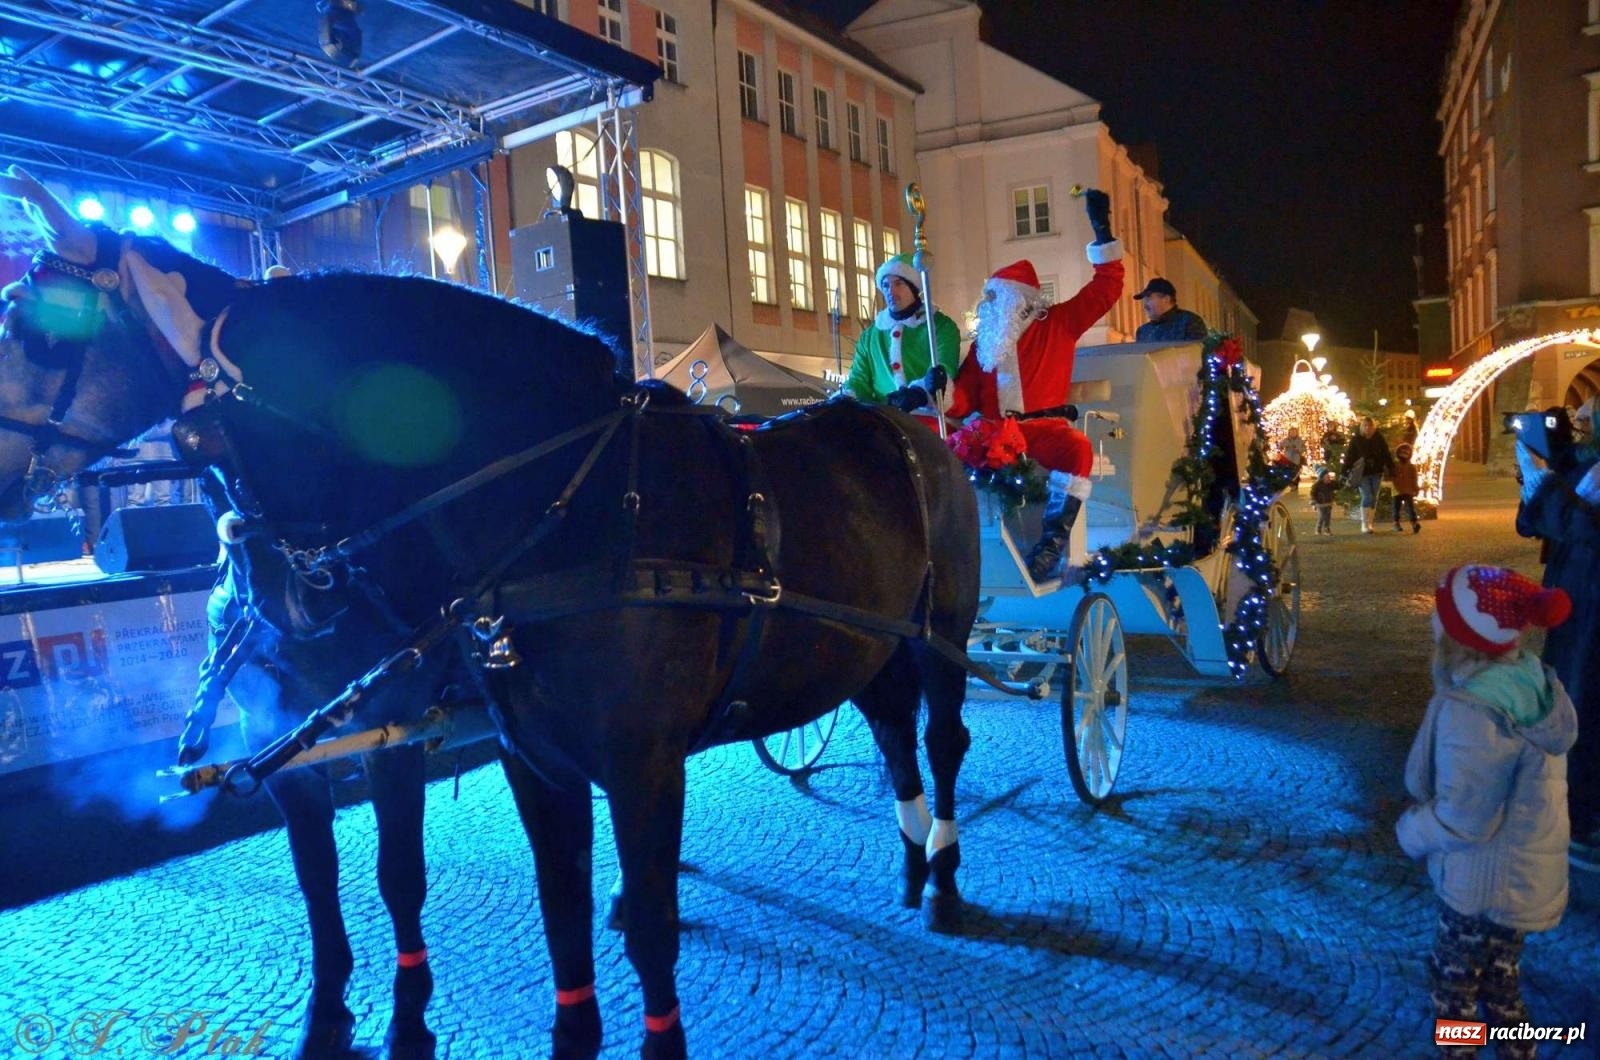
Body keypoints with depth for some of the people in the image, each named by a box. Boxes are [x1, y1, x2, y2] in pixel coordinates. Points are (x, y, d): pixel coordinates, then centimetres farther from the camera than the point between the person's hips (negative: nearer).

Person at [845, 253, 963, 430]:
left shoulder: (941, 326, 9)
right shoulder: (870, 336, 21)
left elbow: (943, 373, -8)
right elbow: (858, 382, 17)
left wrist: (920, 391, -30)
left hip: (929, 417, -3)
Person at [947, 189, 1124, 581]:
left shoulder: (1058, 323, 11)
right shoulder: (985, 340, 21)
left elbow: (1107, 287, 6)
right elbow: (966, 392, 12)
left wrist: (1102, 230, 0)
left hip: (1043, 426, -4)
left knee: (1077, 448, -38)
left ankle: (1053, 539, -35)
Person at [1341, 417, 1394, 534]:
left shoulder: (1379, 439, 2)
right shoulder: (1356, 440, -5)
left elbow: (1386, 455, 5)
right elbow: (1349, 456, -7)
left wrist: (1391, 469, 1)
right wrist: (1345, 471, -13)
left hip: (1376, 473, 3)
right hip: (1362, 473, -3)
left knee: (1374, 498, 8)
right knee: (1367, 496, -13)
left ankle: (1369, 523, 17)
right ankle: (1365, 524, -9)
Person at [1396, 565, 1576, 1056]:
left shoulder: (1471, 712, -34)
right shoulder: (1531, 678, -9)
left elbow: (1463, 818, -26)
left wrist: (1410, 831, -9)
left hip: (1489, 883, -8)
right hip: (1528, 867, 8)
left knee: (1453, 983, 15)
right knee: (1498, 978, 28)